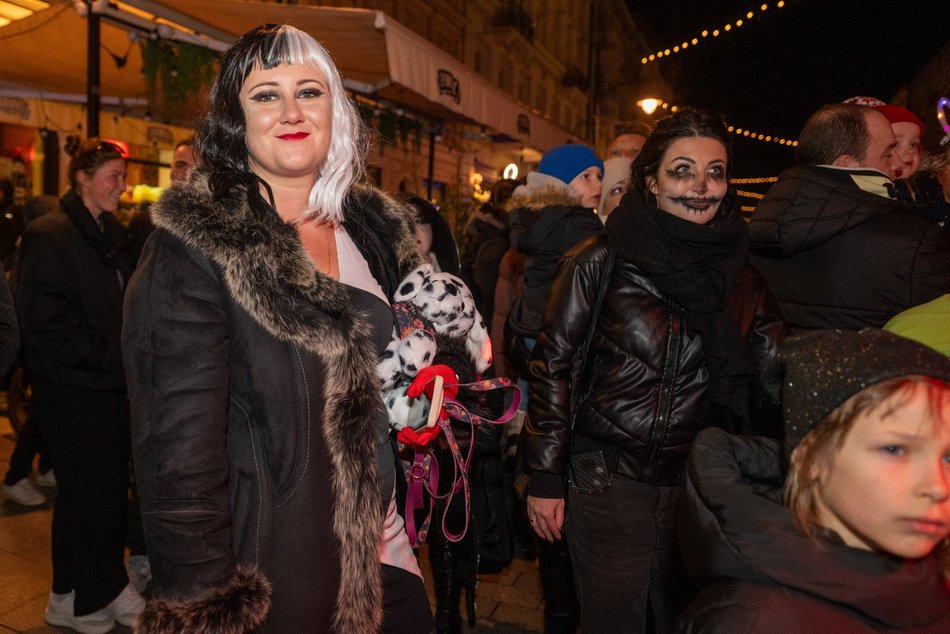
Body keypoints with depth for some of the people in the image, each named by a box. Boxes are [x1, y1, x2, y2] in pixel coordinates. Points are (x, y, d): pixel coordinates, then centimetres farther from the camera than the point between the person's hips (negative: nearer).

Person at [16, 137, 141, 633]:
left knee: (112, 490, 13)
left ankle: (107, 587, 27)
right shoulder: (49, 234, -11)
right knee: (84, 493, 3)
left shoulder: (113, 235, 13)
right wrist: (103, 355, -15)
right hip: (71, 391, -7)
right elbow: (40, 318, -18)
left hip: (110, 384, 7)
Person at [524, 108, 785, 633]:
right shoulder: (600, 261, -7)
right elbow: (554, 366, -6)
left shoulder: (740, 277, 4)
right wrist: (544, 478, -8)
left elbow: (773, 380, 9)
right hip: (605, 487, -3)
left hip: (701, 490, 4)